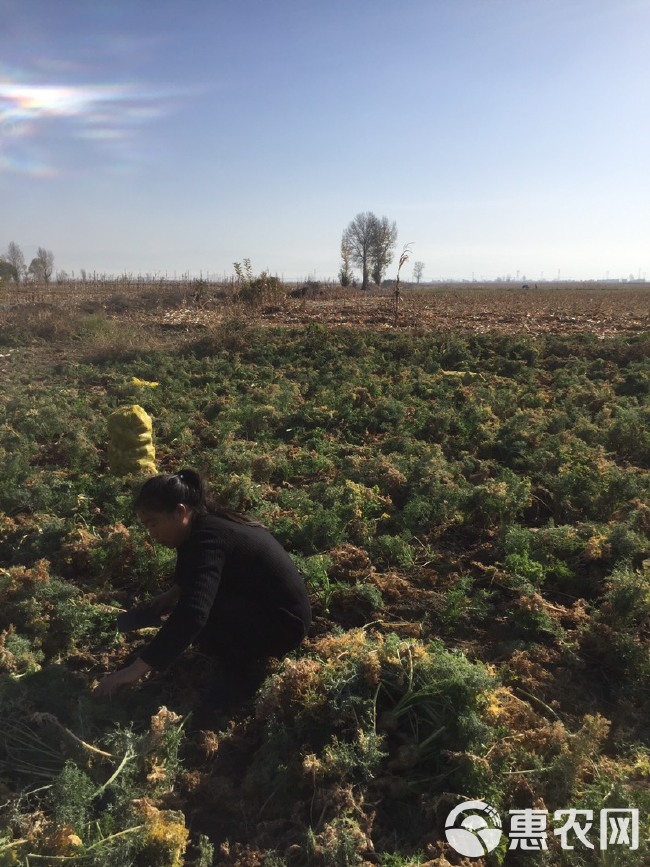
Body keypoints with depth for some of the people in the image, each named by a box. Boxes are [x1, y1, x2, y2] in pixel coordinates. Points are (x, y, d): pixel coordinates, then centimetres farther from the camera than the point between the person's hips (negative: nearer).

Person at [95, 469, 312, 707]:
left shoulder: (208, 538, -27)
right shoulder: (206, 523, 1)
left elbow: (193, 614, -39)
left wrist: (136, 669, -37)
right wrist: (172, 594, 16)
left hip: (284, 623, -10)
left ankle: (240, 673, -5)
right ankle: (240, 655, 16)